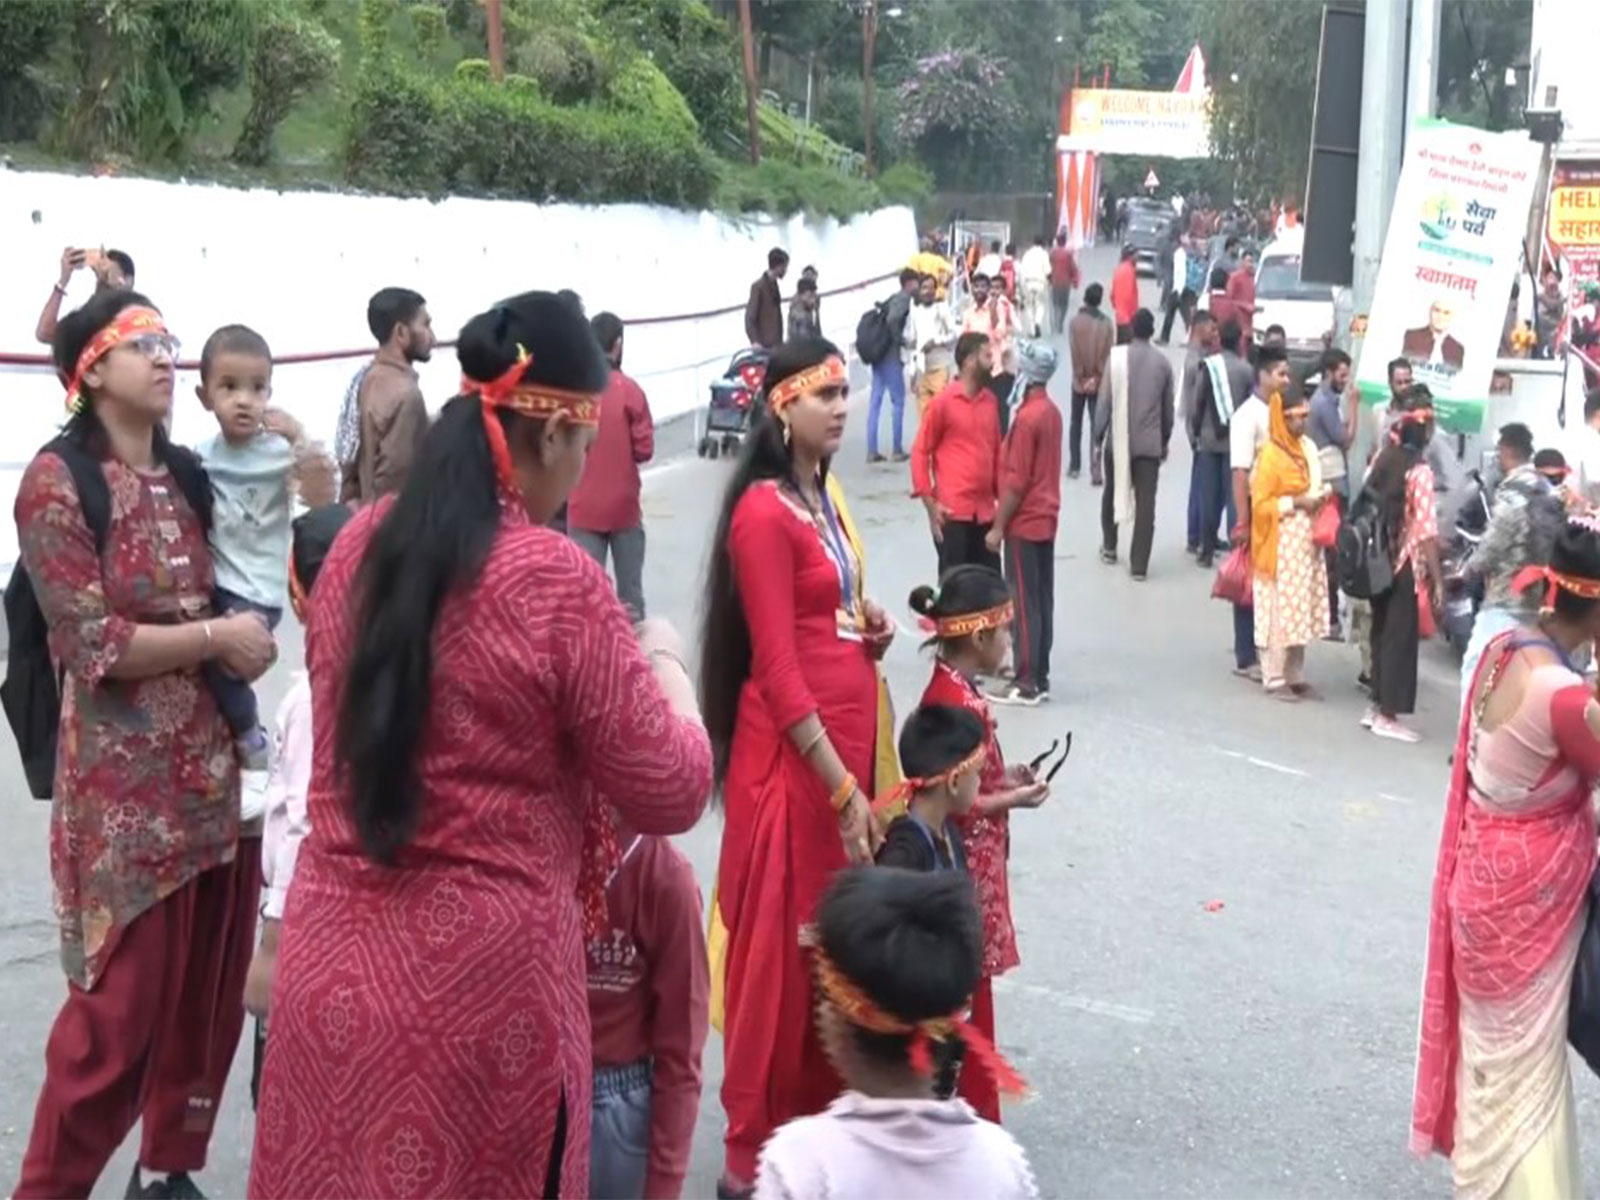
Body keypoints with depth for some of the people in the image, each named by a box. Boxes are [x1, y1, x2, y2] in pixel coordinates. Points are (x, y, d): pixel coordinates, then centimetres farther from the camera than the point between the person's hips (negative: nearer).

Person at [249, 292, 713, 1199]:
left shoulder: (362, 543, 1)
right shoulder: (555, 581, -18)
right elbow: (674, 794, -11)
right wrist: (665, 664, 6)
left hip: (333, 963, 5)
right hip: (481, 983, -5)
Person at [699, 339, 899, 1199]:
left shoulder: (828, 496, 13)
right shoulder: (764, 513, -15)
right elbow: (777, 668, -18)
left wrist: (870, 627, 2)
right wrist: (842, 787, -20)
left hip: (849, 729, 9)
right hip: (793, 749, -8)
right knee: (784, 942, -2)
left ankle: (822, 1119, 27)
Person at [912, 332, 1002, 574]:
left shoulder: (990, 401, 10)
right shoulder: (943, 402, -7)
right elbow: (920, 452, -6)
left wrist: (1002, 496, 13)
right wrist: (930, 504, -12)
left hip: (985, 511, 6)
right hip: (953, 512, -6)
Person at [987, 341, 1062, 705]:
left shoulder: (1027, 418, -18)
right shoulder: (1051, 411, 9)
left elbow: (1016, 481, -19)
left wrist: (998, 527, -14)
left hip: (1024, 524, -9)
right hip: (1045, 520, 9)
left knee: (1023, 604, -4)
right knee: (1042, 601, 11)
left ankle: (1026, 684, -1)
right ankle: (1040, 678, 15)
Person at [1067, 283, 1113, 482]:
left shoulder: (1075, 321, -9)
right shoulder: (1107, 323, -6)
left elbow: (1074, 351, -9)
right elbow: (1108, 354, -6)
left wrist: (1080, 376, -1)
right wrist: (1097, 377, -1)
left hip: (1080, 381, 0)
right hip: (1099, 382, 0)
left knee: (1076, 423, 16)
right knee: (1096, 425, 1)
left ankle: (1074, 466, 17)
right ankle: (1095, 470, -8)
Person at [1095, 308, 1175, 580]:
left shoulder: (1117, 357, -7)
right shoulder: (1162, 362, -1)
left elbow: (1105, 400, -7)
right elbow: (1168, 407, 6)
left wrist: (1098, 435, 2)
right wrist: (1165, 440, 19)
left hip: (1118, 439, 0)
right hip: (1150, 442, 0)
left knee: (1112, 492, 22)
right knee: (1146, 503, 0)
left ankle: (1109, 546, 33)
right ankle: (1139, 564, -3)